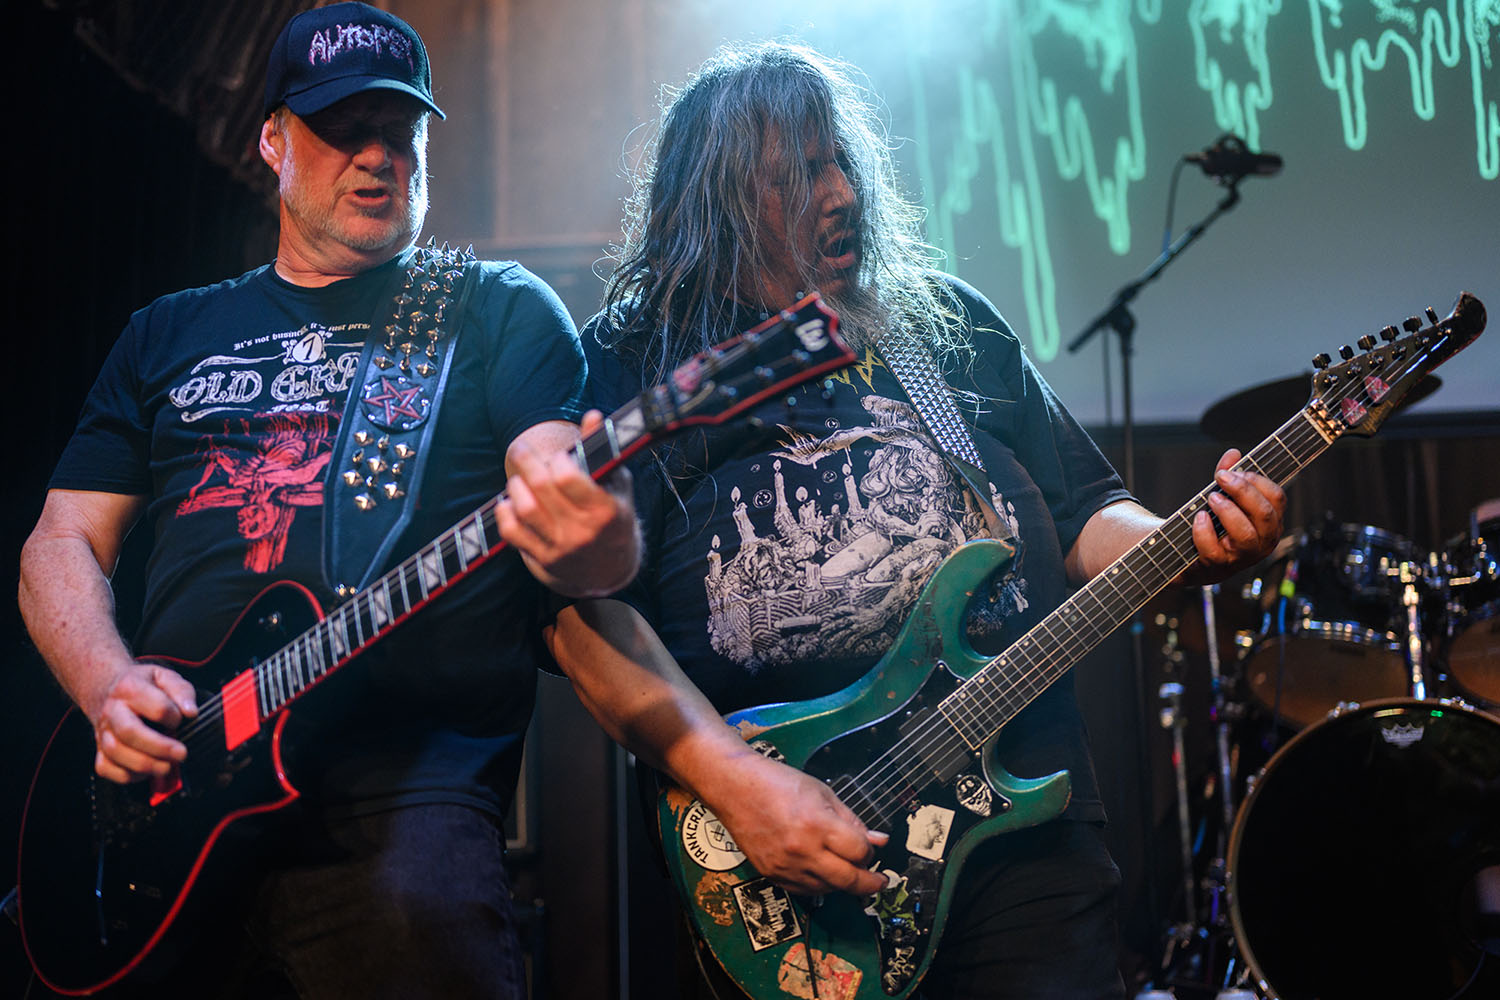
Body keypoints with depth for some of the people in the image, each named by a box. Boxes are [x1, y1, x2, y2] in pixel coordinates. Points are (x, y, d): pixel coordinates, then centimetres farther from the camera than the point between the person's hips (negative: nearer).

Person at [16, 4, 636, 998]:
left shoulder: (499, 308, 10)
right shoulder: (170, 334, 21)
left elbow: (561, 502, -4)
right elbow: (61, 543, 19)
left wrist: (590, 538, -29)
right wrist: (108, 685, -1)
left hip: (406, 784, -3)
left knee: (422, 917, -29)